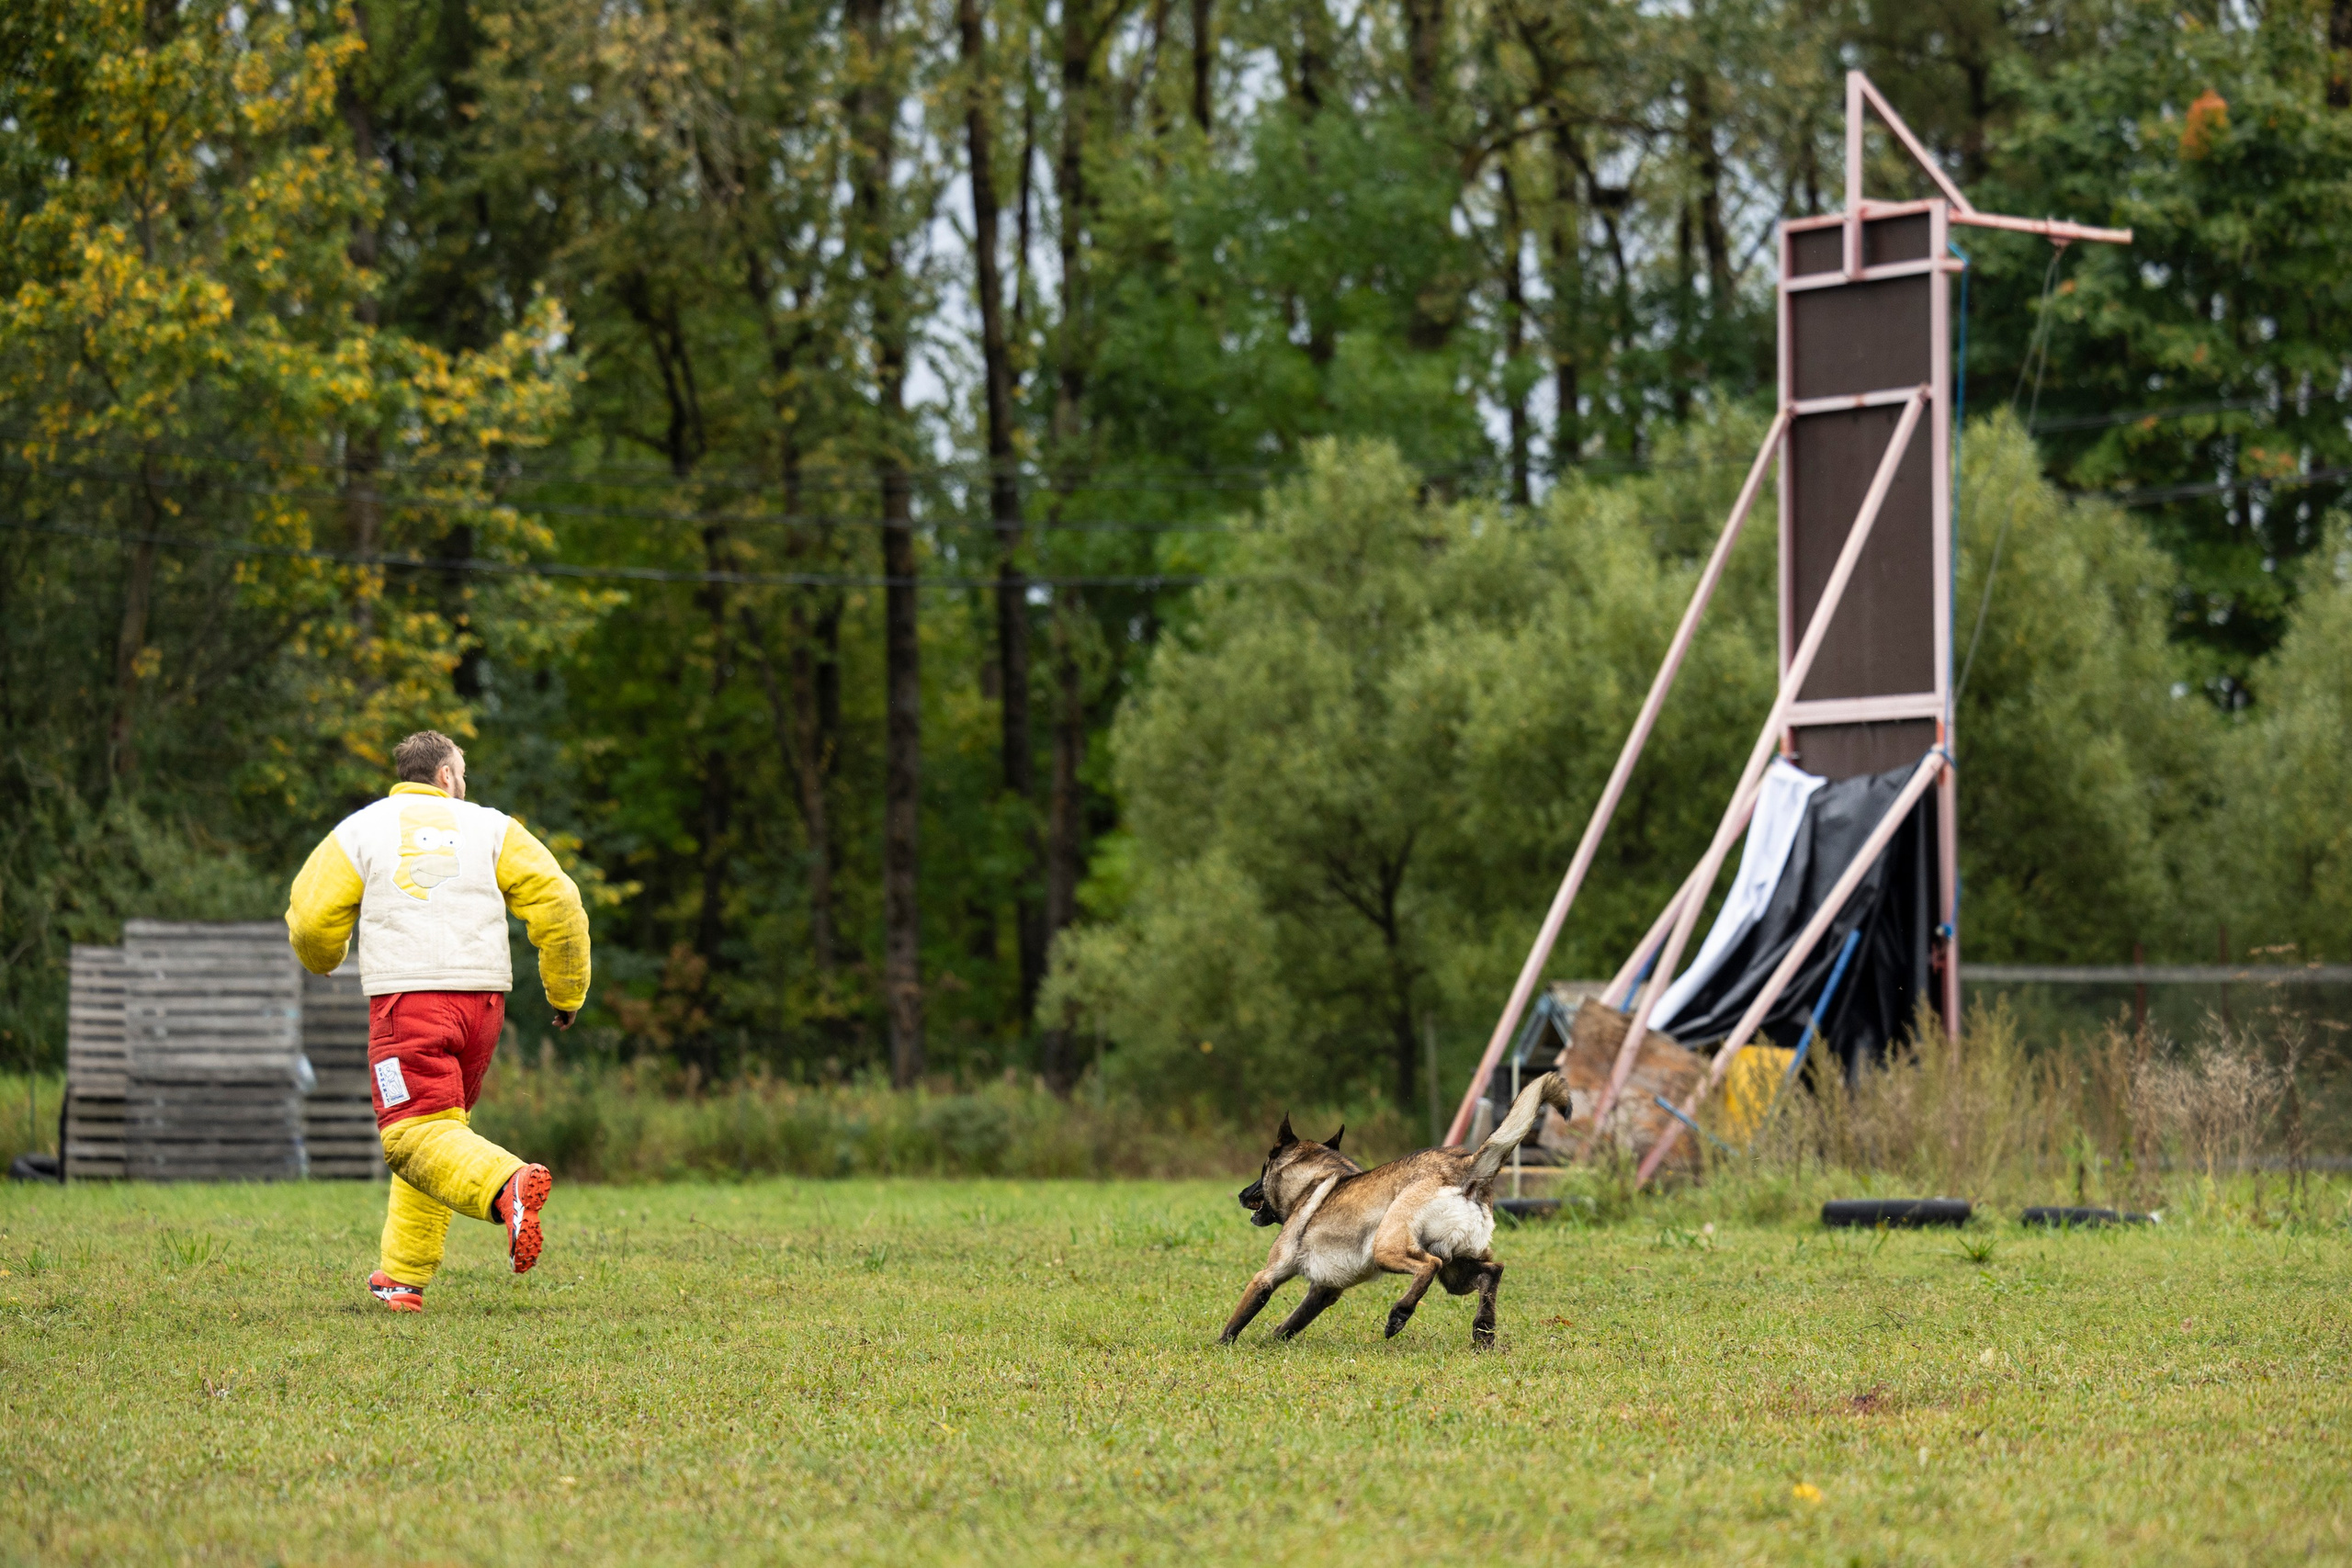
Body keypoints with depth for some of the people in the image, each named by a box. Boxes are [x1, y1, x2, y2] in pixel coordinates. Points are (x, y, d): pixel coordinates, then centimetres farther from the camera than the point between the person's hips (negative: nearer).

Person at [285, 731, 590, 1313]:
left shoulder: (358, 831, 9)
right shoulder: (489, 827, 12)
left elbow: (310, 919, 7)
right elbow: (556, 899, 3)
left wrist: (325, 961, 32)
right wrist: (567, 992, 14)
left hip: (408, 998, -3)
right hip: (482, 997, 3)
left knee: (416, 1135, -11)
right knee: (441, 1127, 18)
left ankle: (507, 1186, -42)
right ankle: (404, 1276, 19)